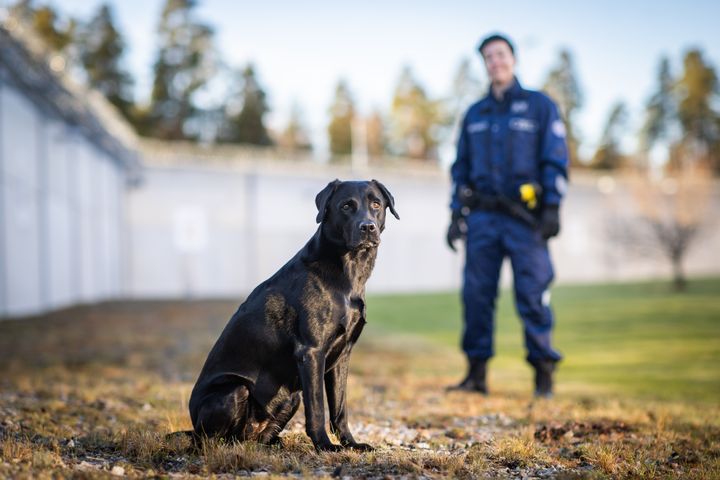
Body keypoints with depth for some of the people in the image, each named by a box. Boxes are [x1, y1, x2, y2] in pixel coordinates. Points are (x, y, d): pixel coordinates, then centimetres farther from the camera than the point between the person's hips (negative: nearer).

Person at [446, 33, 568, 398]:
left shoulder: (540, 106, 5)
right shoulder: (474, 114, 18)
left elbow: (556, 161, 0)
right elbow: (461, 167, 19)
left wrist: (552, 208, -10)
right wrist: (457, 213, 10)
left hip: (524, 217, -4)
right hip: (482, 217, 4)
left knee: (532, 295, -6)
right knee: (477, 294, 0)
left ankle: (544, 375, 1)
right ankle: (476, 374, 7)